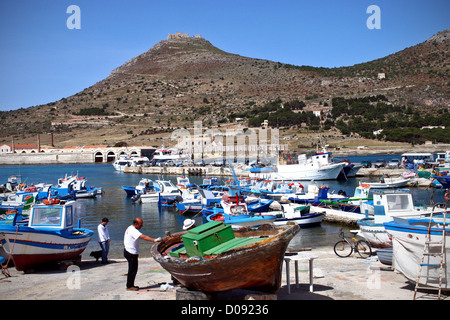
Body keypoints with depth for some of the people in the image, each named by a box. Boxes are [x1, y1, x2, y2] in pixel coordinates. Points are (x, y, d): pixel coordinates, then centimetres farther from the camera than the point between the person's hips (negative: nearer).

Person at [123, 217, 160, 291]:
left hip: (128, 251, 10)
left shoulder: (130, 228, 12)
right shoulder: (133, 231, -21)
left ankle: (130, 285, 23)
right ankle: (129, 286, 5)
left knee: (133, 269, 16)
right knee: (132, 270, -3)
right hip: (131, 253, -10)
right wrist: (154, 240, -38)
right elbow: (143, 237, -32)